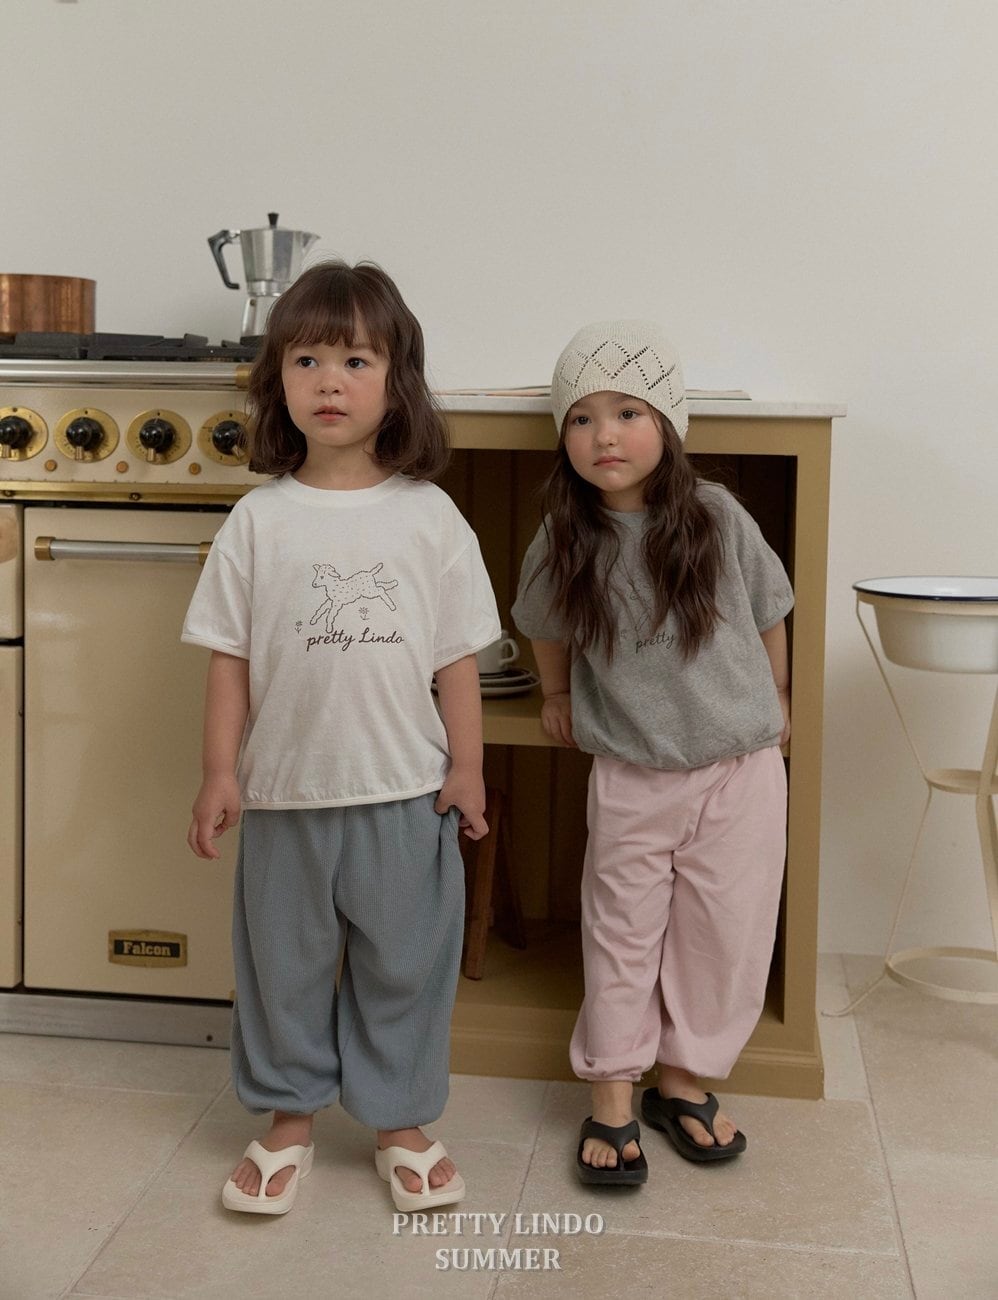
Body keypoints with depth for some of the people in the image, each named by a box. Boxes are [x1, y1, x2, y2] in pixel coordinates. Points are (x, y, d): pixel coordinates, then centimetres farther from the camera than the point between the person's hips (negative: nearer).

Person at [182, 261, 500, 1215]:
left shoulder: (429, 517, -3)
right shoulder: (258, 521, -3)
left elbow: (457, 656, 1)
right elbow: (229, 656, 0)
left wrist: (466, 767, 0)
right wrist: (219, 772, -3)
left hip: (405, 792, 0)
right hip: (285, 790, 1)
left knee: (404, 964, 12)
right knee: (282, 963, 14)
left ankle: (400, 1121, 30)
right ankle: (289, 1117, 34)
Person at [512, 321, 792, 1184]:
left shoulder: (718, 519, -10)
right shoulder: (564, 544, -8)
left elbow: (768, 611, 6)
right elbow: (548, 627, 13)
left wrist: (774, 699, 16)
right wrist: (558, 698, 22)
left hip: (740, 765, 0)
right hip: (630, 777, 0)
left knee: (725, 934, 7)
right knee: (621, 936, 7)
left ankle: (684, 1082, 26)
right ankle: (613, 1102, 20)